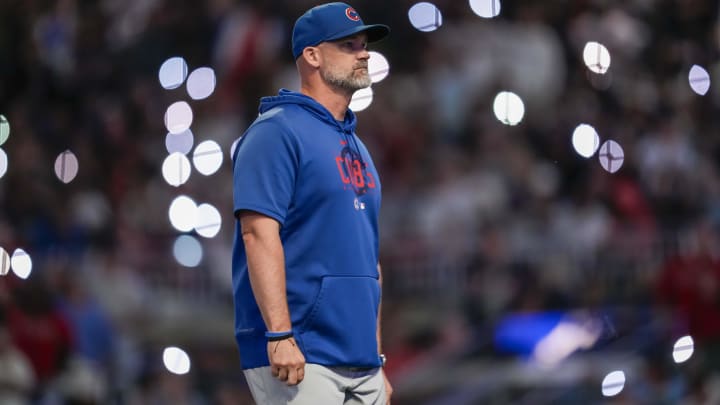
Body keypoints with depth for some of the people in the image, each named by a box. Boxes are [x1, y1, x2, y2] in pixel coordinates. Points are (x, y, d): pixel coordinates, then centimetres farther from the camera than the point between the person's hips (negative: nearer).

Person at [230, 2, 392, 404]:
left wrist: (378, 362, 20)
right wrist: (280, 334, -25)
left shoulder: (356, 146, 20)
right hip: (300, 359, -9)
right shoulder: (278, 132, -6)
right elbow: (259, 232, -17)